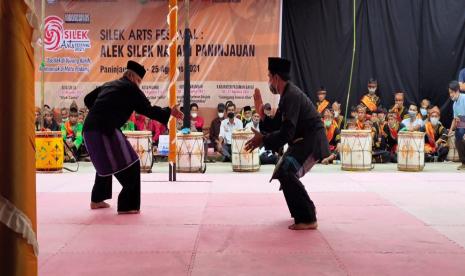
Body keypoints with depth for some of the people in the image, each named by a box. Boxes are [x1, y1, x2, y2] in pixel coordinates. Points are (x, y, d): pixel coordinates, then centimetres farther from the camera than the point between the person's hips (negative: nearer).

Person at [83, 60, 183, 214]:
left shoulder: (108, 85, 23)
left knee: (105, 163, 29)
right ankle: (127, 206, -4)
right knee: (130, 165, -2)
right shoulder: (131, 88, 2)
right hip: (105, 130, -8)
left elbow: (88, 100, 29)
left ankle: (97, 200, 38)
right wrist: (169, 112, 11)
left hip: (89, 129, 9)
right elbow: (148, 110, 1)